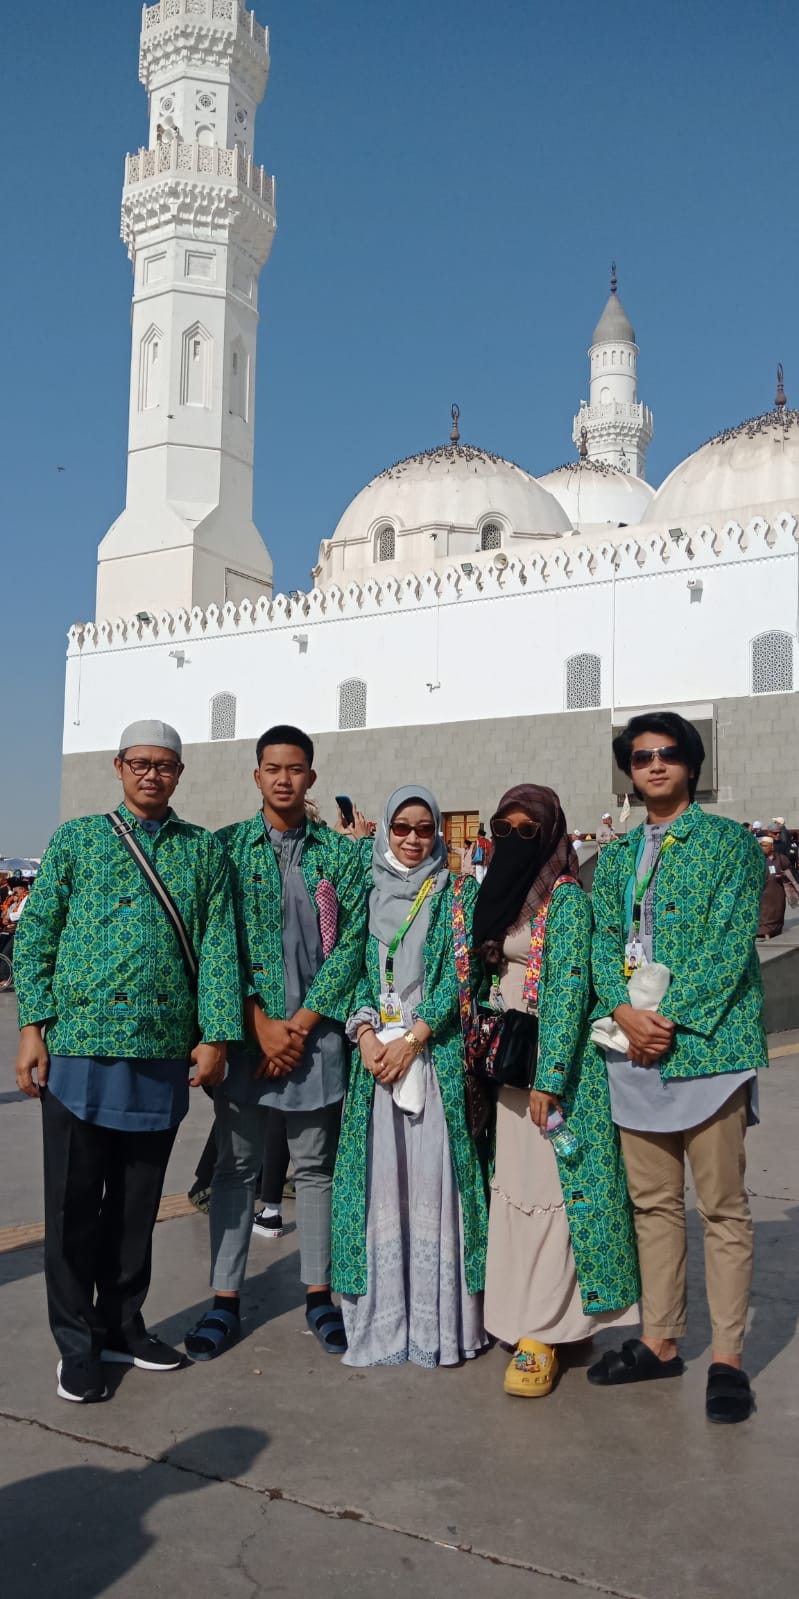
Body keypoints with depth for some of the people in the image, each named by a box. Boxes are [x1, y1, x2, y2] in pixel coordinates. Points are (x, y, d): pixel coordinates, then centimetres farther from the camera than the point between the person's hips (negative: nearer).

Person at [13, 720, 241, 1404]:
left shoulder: (203, 849, 9)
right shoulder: (77, 838, 5)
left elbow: (218, 945, 5)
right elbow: (35, 934, 2)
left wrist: (216, 1035, -3)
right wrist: (33, 1027, -5)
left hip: (164, 1053, 2)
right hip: (79, 1047, -2)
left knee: (137, 1202, 12)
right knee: (74, 1202, 5)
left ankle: (121, 1324, 28)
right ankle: (77, 1342, 19)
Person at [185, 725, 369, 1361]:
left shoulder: (339, 852, 4)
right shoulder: (228, 846, 2)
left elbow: (352, 942, -1)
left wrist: (302, 1023, -8)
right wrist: (262, 1024, -11)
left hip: (316, 1027, 1)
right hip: (246, 1025, 0)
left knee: (315, 1163, 9)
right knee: (237, 1163, 6)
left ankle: (318, 1292, 21)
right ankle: (226, 1298, 16)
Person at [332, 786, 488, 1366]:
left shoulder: (456, 893, 5)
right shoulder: (367, 893, 12)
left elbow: (458, 972, -3)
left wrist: (412, 1038, -12)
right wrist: (366, 1033, -7)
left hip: (435, 1050, -2)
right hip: (375, 1050, 2)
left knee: (433, 1173, -5)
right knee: (378, 1174, 1)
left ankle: (438, 1320, 5)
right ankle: (379, 1318, 11)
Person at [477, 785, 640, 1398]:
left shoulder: (565, 897, -10)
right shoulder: (499, 896, 12)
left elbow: (570, 988, -16)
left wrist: (548, 1077, -20)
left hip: (552, 1060, -7)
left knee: (548, 1187, -4)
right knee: (514, 1183, 10)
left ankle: (541, 1333, 2)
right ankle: (522, 1311, 23)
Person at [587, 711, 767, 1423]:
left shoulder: (729, 842, -1)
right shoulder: (616, 855, 15)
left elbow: (731, 943, -9)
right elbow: (604, 939, 7)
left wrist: (670, 1019, -16)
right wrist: (625, 1011, -11)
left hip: (708, 1042, -5)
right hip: (635, 1044, 5)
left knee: (723, 1208, 1)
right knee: (653, 1202, 13)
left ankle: (728, 1359, 12)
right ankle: (661, 1342, 25)